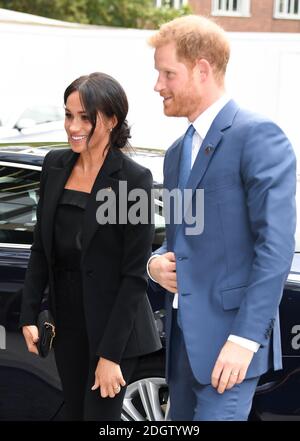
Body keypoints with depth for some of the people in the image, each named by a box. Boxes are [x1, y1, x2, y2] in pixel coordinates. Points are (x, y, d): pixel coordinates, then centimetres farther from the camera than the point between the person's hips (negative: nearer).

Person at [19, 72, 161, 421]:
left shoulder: (134, 179, -15)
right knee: (74, 413, 15)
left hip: (114, 324, -6)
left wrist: (111, 354, -17)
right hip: (66, 321, 6)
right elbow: (41, 247, 9)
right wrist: (29, 314, 3)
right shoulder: (55, 165, 2)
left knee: (99, 414, -1)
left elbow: (135, 274, -16)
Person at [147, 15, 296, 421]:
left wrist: (245, 339, -22)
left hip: (229, 336, -8)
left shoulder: (257, 136, -11)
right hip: (183, 339, 8)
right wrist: (156, 262, 3)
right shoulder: (177, 153, 17)